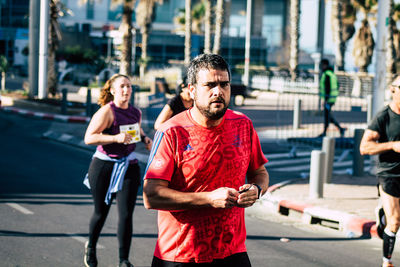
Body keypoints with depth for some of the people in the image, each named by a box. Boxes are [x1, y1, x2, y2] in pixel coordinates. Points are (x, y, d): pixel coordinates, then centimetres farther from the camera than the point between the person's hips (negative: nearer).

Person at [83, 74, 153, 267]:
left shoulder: (136, 112, 7)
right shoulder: (107, 111, -12)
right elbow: (89, 138, -18)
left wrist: (145, 139, 7)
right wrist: (116, 137, -27)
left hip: (129, 166, 4)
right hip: (104, 166, -3)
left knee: (126, 214, -6)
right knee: (101, 212, 10)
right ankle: (91, 248, 38)